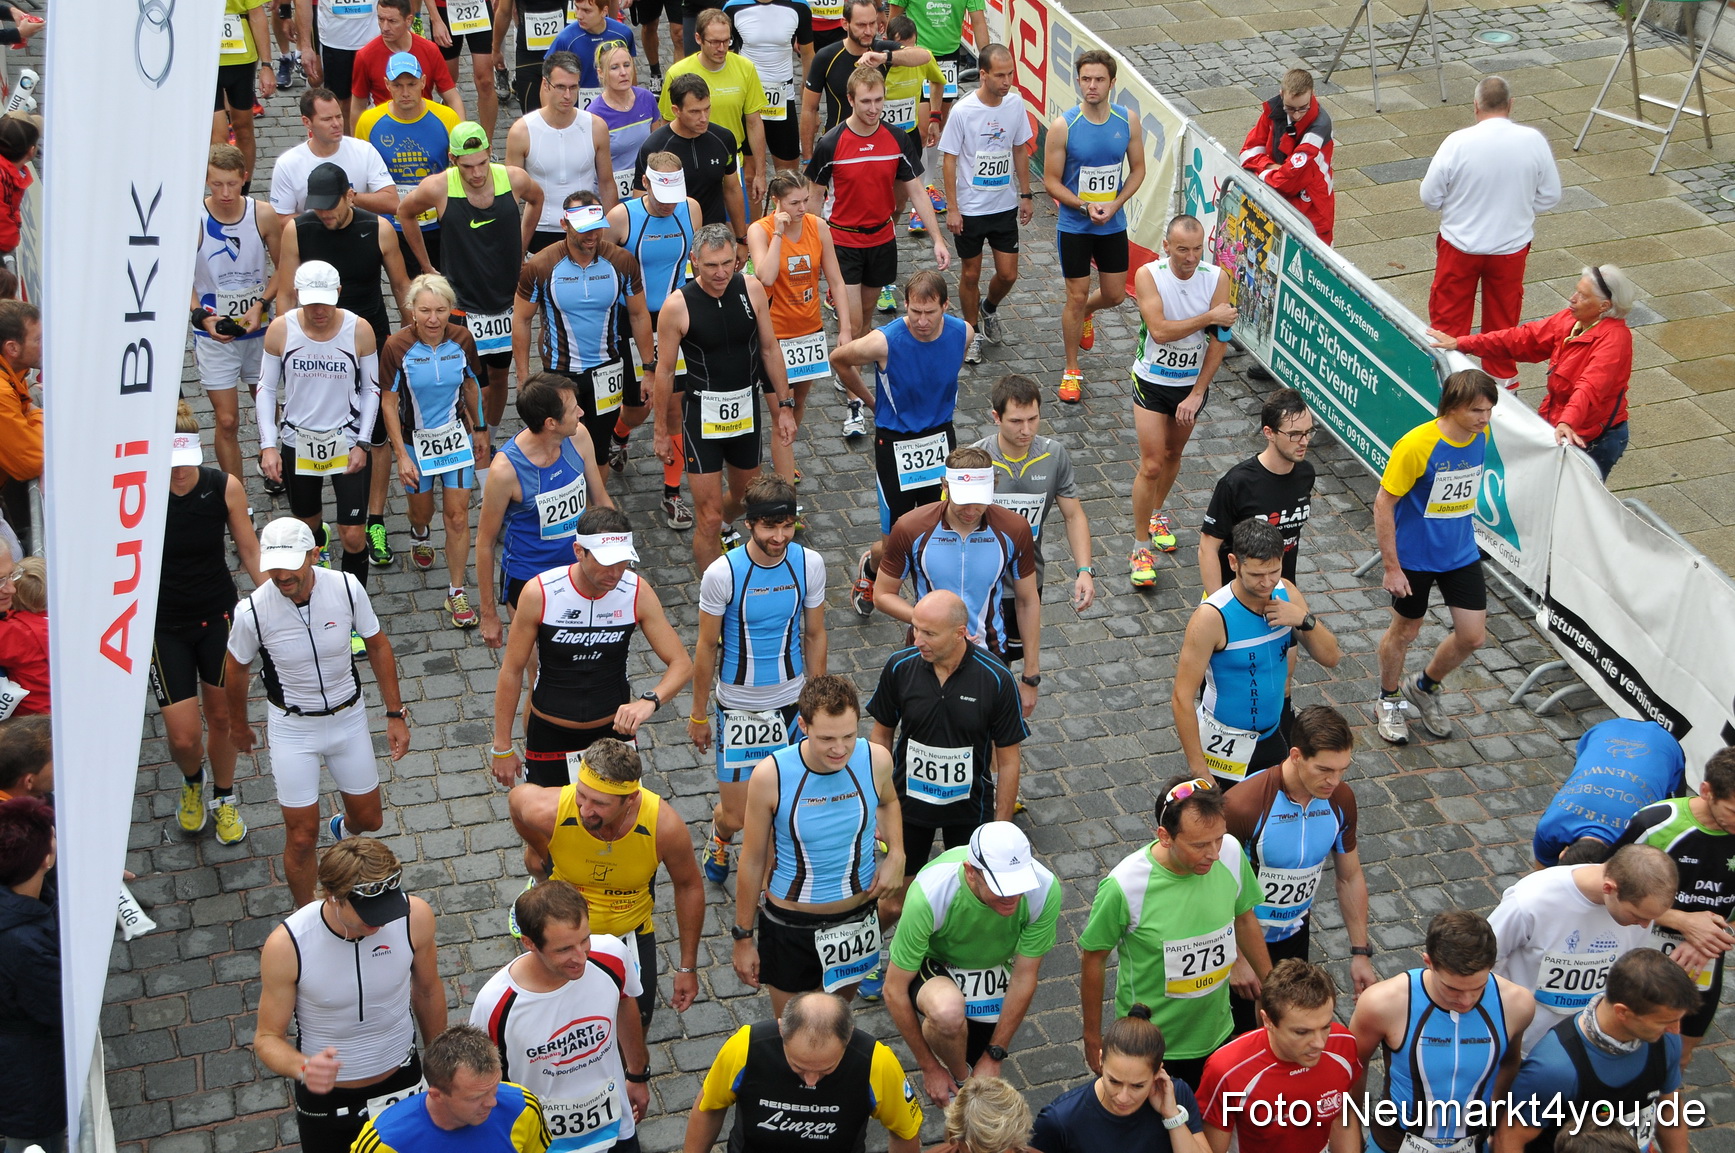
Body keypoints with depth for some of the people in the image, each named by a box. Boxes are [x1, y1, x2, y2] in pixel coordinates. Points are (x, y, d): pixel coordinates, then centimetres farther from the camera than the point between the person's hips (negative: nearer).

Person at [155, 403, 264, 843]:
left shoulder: (225, 488, -15)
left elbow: (250, 551, -1)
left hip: (218, 615, 1)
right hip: (164, 625, -1)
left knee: (221, 715, 15)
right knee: (183, 736, -1)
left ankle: (224, 799, 42)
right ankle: (192, 782, 36)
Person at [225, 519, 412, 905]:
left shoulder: (347, 588, -20)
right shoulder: (252, 611, -23)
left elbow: (377, 646, -3)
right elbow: (236, 667, -2)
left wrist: (395, 714, -1)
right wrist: (238, 725, 12)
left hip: (349, 717, 2)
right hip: (292, 728, -2)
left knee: (368, 818, 18)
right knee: (301, 837, -1)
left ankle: (343, 828, 56)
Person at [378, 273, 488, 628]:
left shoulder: (462, 339, -13)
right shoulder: (398, 346, -20)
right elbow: (389, 403, -13)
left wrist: (480, 430, 14)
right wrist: (401, 456, -14)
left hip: (456, 438, 1)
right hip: (416, 439, -1)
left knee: (457, 516, -1)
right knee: (422, 508, 19)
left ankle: (456, 592, 11)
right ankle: (419, 534, 58)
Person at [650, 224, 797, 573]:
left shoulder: (751, 289, -7)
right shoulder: (677, 306, -17)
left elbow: (770, 349, 4)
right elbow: (665, 371, -7)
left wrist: (785, 406, 5)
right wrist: (662, 432, -2)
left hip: (747, 409, 4)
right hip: (702, 413, -4)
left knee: (745, 496, 25)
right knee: (709, 515, -6)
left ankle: (722, 527, 59)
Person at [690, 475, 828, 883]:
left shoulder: (810, 564, -10)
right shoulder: (722, 574, -19)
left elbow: (814, 636, 3)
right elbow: (707, 647, -8)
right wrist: (698, 715, 0)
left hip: (791, 703, 3)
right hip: (738, 707, -2)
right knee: (736, 815, 4)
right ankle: (719, 837, 41)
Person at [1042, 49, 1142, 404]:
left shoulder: (1127, 121, -7)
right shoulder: (1063, 125, -15)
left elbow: (1138, 169, 3)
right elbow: (1051, 181, -10)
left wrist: (1115, 204, -12)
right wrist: (1085, 206, -22)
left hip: (1113, 226, 3)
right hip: (1074, 227, -3)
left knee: (1115, 295, 12)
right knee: (1077, 296, 3)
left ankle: (1085, 314, 49)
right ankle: (1072, 371, 20)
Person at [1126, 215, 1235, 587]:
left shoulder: (1216, 278, -13)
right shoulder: (1148, 275, -19)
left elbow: (1219, 340, -13)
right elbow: (1160, 330, -29)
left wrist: (1197, 393, -16)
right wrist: (1210, 317, -27)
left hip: (1193, 383, 3)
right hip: (1152, 382, -3)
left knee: (1172, 456, 21)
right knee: (1151, 465, -8)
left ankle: (1157, 515, 47)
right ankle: (1140, 547, 3)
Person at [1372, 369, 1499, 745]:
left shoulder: (1481, 435, -7)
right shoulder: (1416, 445, -26)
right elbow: (1383, 505, -19)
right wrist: (1391, 568, -18)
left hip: (1461, 555, 5)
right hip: (1414, 557, -5)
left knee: (1472, 636, 6)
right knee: (1405, 631, 12)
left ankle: (1424, 689, 34)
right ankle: (1389, 701, 39)